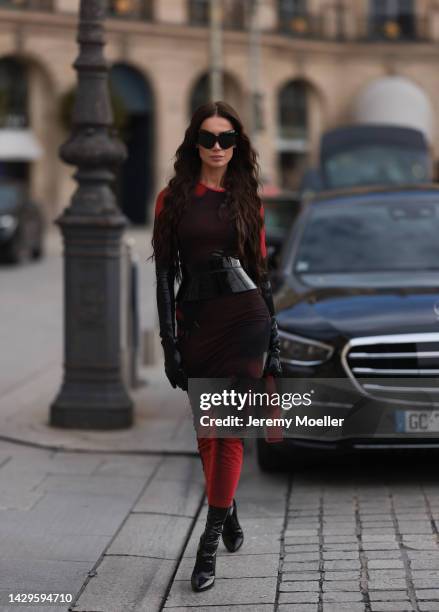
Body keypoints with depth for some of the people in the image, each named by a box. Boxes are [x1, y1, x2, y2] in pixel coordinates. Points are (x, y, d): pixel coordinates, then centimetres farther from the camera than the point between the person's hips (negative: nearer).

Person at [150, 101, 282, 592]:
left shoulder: (247, 200, 7)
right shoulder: (173, 198, 4)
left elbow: (261, 270, 10)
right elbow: (164, 271, 2)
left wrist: (274, 341, 6)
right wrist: (170, 341, -5)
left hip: (245, 319, -1)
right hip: (195, 321, 1)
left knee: (229, 432, -6)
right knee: (206, 431, 9)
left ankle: (209, 543, -3)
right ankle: (227, 513, 30)